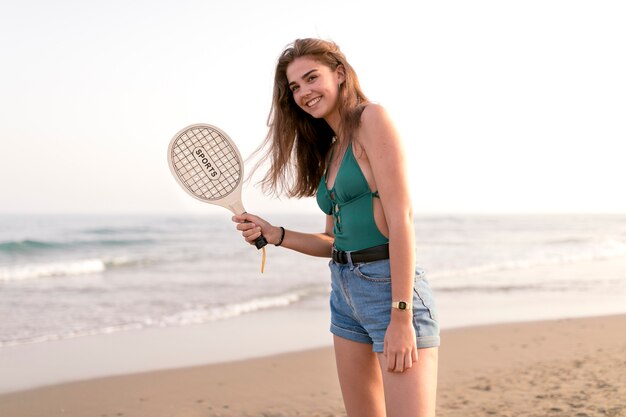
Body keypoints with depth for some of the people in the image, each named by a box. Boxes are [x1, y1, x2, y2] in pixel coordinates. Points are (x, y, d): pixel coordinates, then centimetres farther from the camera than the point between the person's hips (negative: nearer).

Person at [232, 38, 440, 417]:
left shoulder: (372, 118, -9)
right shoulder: (329, 150, 16)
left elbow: (401, 218, -17)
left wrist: (401, 315, -21)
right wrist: (275, 235, 5)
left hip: (390, 287, -8)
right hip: (345, 293, 9)